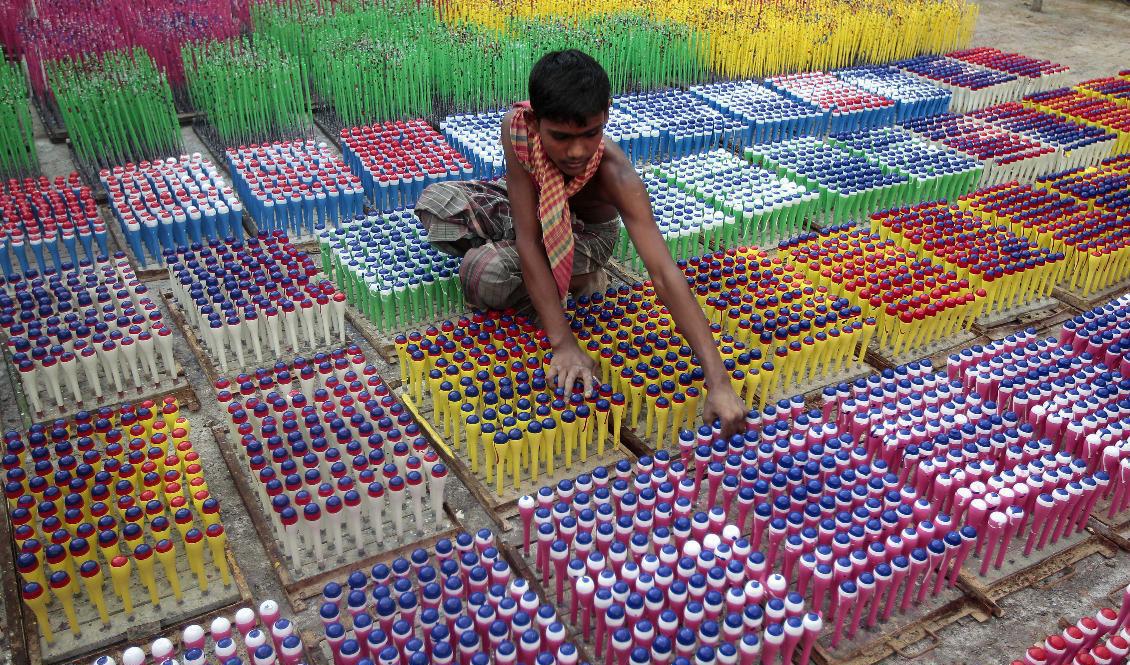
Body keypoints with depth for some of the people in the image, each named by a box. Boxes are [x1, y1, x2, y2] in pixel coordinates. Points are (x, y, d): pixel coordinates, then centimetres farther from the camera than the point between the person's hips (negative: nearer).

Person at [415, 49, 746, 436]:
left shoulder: (616, 175, -41)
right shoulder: (517, 127, -35)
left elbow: (665, 275, -47)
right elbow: (527, 239, -36)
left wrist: (718, 383, -54)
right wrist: (562, 343, -42)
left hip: (584, 233, -3)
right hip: (529, 213, 4)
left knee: (486, 276, -27)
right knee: (435, 202, -13)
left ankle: (579, 277, 0)